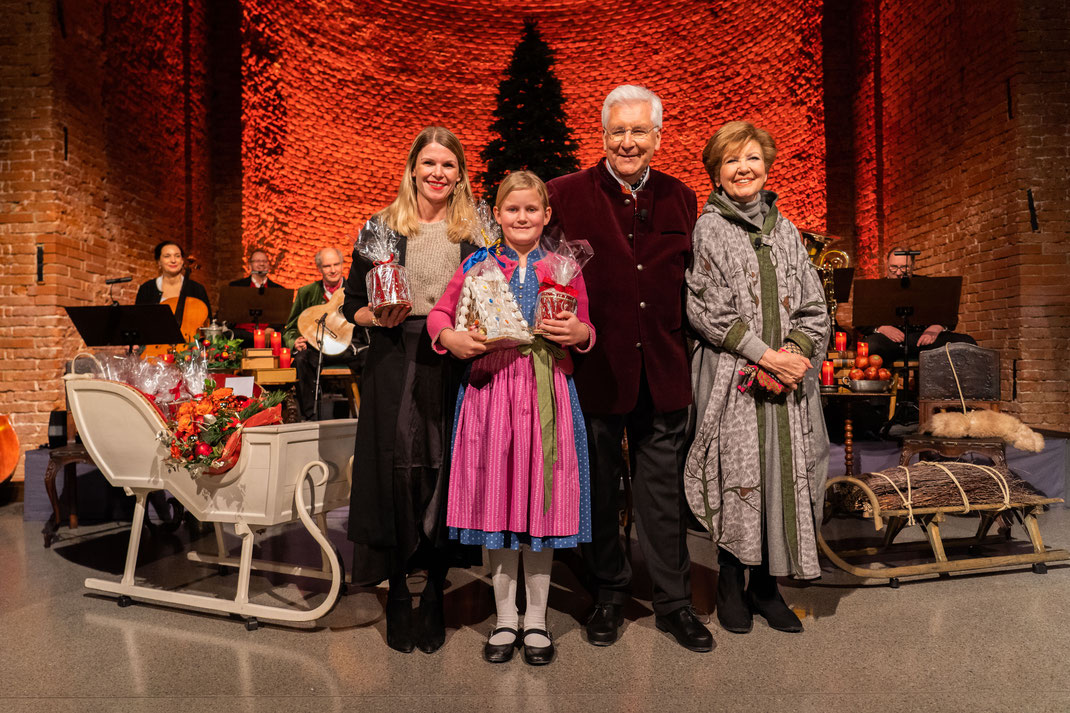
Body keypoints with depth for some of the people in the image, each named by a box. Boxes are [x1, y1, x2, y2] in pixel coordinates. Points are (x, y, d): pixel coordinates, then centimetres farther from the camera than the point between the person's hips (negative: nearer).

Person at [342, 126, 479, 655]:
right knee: (397, 469, -3)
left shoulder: (477, 233, 9)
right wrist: (379, 317, -11)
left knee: (447, 472, 2)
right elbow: (353, 306, 8)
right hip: (395, 367, 0)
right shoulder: (381, 227, 7)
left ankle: (434, 596, 18)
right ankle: (398, 595, 15)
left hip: (455, 367, 1)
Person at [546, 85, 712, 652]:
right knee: (599, 486, 11)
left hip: (662, 371, 3)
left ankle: (673, 602, 27)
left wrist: (685, 354, 8)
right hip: (593, 369, -2)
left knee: (664, 488, 12)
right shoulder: (565, 195, -2)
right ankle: (609, 595, 31)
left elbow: (691, 282, 13)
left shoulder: (680, 199, 9)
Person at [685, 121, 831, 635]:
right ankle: (730, 584, 18)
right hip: (731, 377, -4)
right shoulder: (707, 231, 0)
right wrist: (766, 355, -12)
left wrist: (795, 354, -7)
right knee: (737, 474, -2)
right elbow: (707, 311, -9)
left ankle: (766, 585, 21)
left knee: (785, 474, 5)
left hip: (789, 376, 5)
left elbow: (814, 307, 11)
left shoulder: (785, 230, 14)